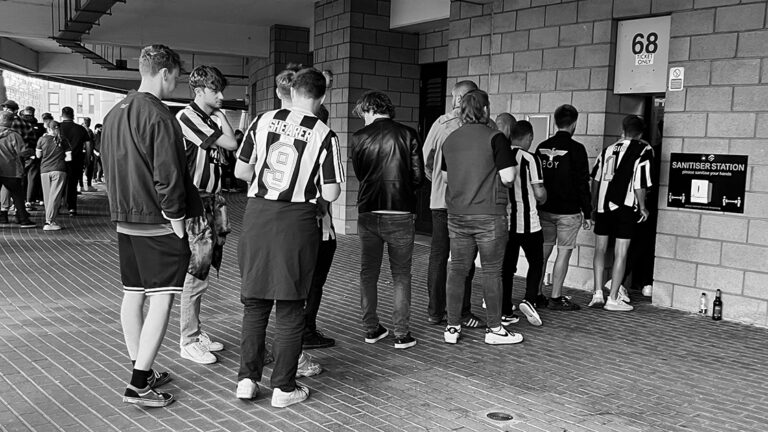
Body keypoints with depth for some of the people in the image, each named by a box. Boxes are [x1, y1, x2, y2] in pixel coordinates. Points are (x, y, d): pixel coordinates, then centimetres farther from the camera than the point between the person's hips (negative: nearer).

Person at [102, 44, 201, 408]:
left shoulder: (113, 114, 11)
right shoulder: (159, 116, -16)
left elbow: (107, 166, 17)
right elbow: (167, 175, -20)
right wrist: (176, 216, -12)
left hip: (125, 220, 9)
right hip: (158, 223, -9)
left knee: (133, 294, 14)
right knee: (161, 298, -4)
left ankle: (141, 372, 25)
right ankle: (139, 384, -5)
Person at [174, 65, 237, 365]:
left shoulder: (213, 120, 14)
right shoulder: (187, 117, -11)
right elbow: (231, 144, -18)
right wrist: (221, 115, -5)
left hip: (211, 201, 8)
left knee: (201, 271, 14)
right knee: (195, 274, -4)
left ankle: (196, 332, 25)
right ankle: (188, 341, 6)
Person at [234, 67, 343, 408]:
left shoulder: (263, 121, 3)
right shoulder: (324, 135, -5)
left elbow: (241, 171, 8)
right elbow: (330, 194, -7)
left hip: (257, 213, 3)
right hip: (297, 218, -3)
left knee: (254, 303, 15)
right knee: (289, 307, 7)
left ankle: (247, 378, 19)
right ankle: (283, 387, 14)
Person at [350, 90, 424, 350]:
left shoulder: (359, 138, -1)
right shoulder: (407, 135, -4)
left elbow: (359, 174, 9)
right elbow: (418, 176, -4)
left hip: (368, 213, 1)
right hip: (401, 213, -1)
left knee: (368, 273, 15)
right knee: (401, 275, 8)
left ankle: (371, 329, 20)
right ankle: (402, 334, 7)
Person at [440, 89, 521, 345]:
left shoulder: (450, 140, 9)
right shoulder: (495, 138, -9)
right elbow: (507, 178, -14)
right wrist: (514, 167, 7)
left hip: (457, 216, 5)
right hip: (489, 216, -5)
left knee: (457, 269, 9)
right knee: (491, 271, 4)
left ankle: (452, 328, 14)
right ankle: (494, 329, 13)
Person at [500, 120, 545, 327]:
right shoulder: (530, 159, -12)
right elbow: (539, 193, -13)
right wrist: (543, 199, 9)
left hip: (504, 221, 5)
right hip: (528, 224, -4)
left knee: (506, 266, 11)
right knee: (536, 263, 12)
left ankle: (504, 311, 13)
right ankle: (529, 300, -5)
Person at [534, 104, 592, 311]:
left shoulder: (542, 147, 6)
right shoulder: (576, 149, -10)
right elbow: (582, 184, -9)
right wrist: (587, 213, -3)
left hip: (544, 209, 5)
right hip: (568, 211, -5)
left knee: (543, 251, 11)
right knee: (564, 252, 2)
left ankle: (535, 295, 14)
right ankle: (555, 298, 4)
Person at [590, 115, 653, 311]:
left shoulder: (608, 149, 11)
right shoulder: (644, 150, -4)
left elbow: (595, 178, 12)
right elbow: (639, 183, -11)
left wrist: (594, 203, 22)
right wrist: (642, 207, 0)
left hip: (603, 206, 4)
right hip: (625, 207, -4)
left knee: (600, 249, 12)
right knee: (620, 254, 2)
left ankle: (598, 294, 9)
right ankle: (613, 298, 4)